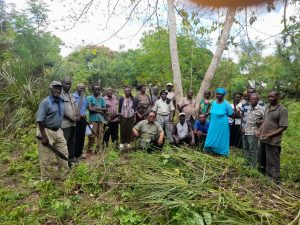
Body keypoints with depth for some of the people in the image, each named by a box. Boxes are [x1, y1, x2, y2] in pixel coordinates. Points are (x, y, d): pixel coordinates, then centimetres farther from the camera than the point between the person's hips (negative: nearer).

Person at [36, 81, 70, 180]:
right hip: (47, 132, -7)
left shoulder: (61, 101, 5)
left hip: (58, 131, 7)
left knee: (64, 154, 13)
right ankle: (46, 179, 22)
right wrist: (43, 136, -19)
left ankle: (64, 176, 29)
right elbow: (40, 120, -18)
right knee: (47, 158, 4)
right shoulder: (45, 102, -16)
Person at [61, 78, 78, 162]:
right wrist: (72, 118, -14)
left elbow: (75, 107, 20)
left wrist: (77, 116, 1)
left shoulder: (71, 95, 17)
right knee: (64, 142, -3)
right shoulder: (60, 95, -9)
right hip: (65, 123, -8)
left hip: (73, 123, 8)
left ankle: (71, 156, 29)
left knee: (72, 141, 16)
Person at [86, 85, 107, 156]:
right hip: (93, 119, -4)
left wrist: (96, 108, -8)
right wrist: (100, 110, -5)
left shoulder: (102, 98, 13)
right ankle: (89, 151, 5)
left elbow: (105, 109, 6)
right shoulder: (89, 98, 1)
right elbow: (90, 108, -10)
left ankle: (99, 150, 16)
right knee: (92, 136, -6)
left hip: (101, 119, 4)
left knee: (100, 136, 6)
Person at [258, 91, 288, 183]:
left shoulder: (282, 109, -14)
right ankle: (262, 173, 40)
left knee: (272, 161, 2)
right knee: (262, 158, 21)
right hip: (263, 138, 8)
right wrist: (259, 131, 5)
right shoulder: (267, 108, 9)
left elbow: (283, 127, -17)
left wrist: (270, 135, -22)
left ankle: (274, 179, 15)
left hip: (273, 141, -7)